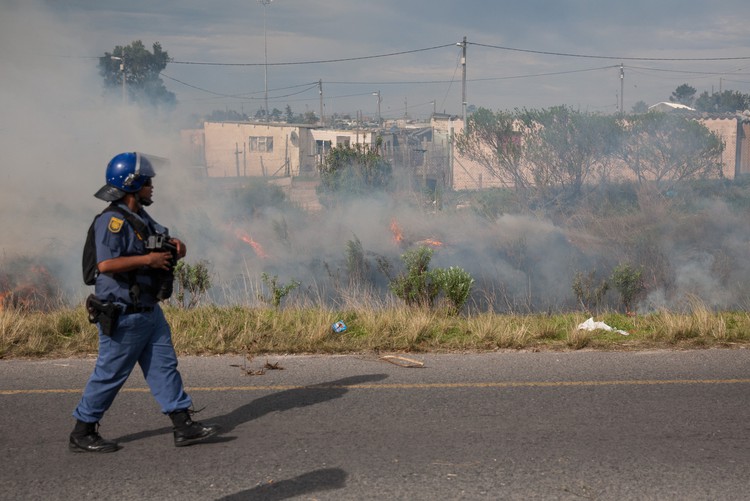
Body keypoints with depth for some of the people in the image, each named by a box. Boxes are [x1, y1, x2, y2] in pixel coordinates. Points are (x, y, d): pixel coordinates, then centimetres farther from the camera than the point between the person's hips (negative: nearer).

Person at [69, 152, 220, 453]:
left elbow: (165, 239, 27)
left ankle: (184, 427, 12)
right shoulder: (113, 220, -18)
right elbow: (106, 264, -29)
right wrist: (148, 259, -23)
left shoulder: (142, 218, 13)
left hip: (149, 311, 10)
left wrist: (175, 245, 4)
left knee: (165, 366, 8)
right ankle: (81, 434, 14)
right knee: (110, 375, 0)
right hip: (123, 315, -10)